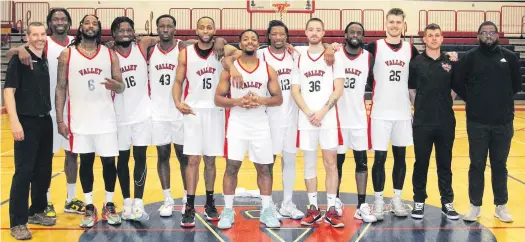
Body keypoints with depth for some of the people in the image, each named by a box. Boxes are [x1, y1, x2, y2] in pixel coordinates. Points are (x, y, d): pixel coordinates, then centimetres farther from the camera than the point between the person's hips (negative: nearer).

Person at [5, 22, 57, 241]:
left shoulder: (46, 60, 11)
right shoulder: (19, 59, -7)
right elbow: (8, 91, -12)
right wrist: (15, 121, -20)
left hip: (45, 121, 6)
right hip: (27, 122, -6)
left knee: (43, 171, 12)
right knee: (24, 172, -5)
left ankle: (36, 212, 27)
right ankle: (17, 222, 2)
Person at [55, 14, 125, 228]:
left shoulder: (110, 54, 4)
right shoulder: (67, 54, 1)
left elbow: (121, 87, 6)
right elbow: (61, 88, 2)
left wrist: (115, 85, -19)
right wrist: (60, 119, -4)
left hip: (105, 118, 1)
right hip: (80, 119, -1)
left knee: (109, 161, 4)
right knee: (86, 162, 7)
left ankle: (109, 206, 18)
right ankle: (89, 208, 17)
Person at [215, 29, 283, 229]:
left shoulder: (268, 70, 3)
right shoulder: (230, 69, 0)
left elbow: (278, 99, 3)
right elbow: (218, 99, -2)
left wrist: (261, 100, -16)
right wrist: (238, 102, -19)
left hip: (261, 126, 2)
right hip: (237, 125, -1)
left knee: (264, 168, 6)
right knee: (232, 166, -3)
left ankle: (266, 211, 16)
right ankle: (228, 211, 7)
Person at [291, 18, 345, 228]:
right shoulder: (299, 59, 10)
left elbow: (338, 90, -4)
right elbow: (295, 91, 5)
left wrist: (322, 112, -13)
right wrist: (308, 113, -9)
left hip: (329, 118, -2)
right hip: (306, 120, 3)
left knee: (330, 163, -1)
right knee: (309, 164, 6)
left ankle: (331, 209, 4)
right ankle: (313, 208, 14)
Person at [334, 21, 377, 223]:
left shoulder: (369, 58, 1)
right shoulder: (334, 55, -3)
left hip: (360, 118, 1)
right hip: (338, 117, -1)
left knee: (362, 161, 3)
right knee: (337, 161, 8)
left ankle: (362, 206, 9)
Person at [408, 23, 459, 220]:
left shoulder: (450, 62, 5)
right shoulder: (416, 63, -1)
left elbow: (455, 89, 12)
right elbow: (411, 91, 4)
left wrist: (444, 104, 1)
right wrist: (422, 107, 0)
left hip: (446, 122, 2)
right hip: (422, 122, -1)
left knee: (445, 164, 9)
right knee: (421, 163, 6)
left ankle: (447, 202, 18)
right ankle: (419, 202, 17)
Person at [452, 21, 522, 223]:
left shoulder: (509, 57, 4)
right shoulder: (470, 57, -2)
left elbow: (517, 84, 14)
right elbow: (456, 82, 2)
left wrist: (505, 100, 9)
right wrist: (471, 100, 2)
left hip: (503, 122, 2)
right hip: (477, 122, -1)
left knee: (500, 165, 10)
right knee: (477, 165, 6)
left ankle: (501, 206, 20)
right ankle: (475, 206, 16)